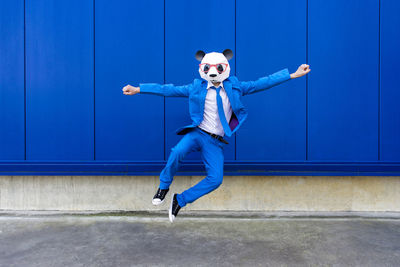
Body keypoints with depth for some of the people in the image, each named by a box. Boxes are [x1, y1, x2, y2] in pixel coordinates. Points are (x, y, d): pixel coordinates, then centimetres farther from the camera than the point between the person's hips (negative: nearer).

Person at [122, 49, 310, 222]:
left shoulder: (234, 87, 7)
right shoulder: (196, 88, 5)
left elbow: (261, 84, 6)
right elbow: (169, 90, 5)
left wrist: (292, 75, 2)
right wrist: (138, 89, 1)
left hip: (216, 142, 2)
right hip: (197, 133, -1)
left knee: (216, 179, -12)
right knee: (177, 152, -31)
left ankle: (180, 200, 9)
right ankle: (164, 186, -2)